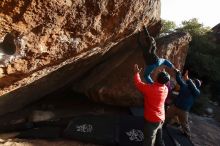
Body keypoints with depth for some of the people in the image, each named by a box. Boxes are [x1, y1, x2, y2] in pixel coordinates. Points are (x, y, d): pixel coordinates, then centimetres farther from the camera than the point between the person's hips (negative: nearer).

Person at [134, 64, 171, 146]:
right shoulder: (166, 89, -6)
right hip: (160, 119, 7)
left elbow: (138, 83, -10)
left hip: (152, 120, -7)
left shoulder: (150, 88, -26)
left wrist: (136, 73, 5)